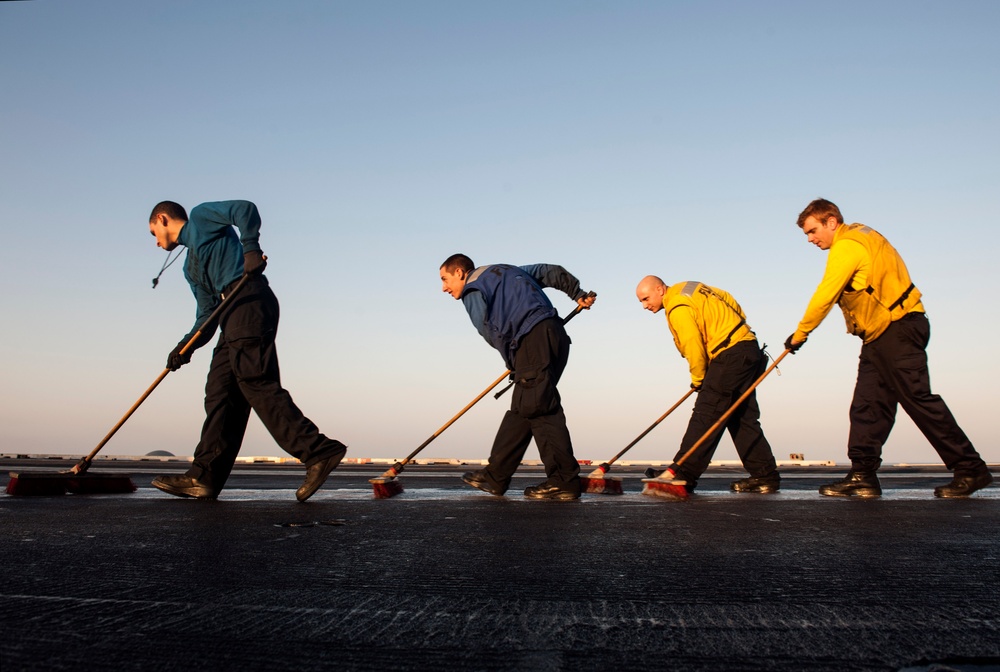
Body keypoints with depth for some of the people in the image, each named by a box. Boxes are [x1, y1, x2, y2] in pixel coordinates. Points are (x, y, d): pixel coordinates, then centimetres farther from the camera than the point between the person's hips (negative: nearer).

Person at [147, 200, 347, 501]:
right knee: (220, 393, 3)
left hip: (249, 300, -9)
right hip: (233, 316, 9)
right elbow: (207, 315, 24)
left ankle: (320, 452, -25)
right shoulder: (191, 267, 33)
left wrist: (251, 248, -19)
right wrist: (186, 346, 9)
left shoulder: (201, 217, 14)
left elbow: (245, 209, -4)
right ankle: (204, 477, 3)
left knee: (258, 385, -19)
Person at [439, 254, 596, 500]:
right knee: (520, 410, 10)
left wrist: (513, 363, 8)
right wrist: (578, 294, 30)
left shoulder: (472, 289, 5)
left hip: (533, 340, -9)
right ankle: (495, 476, 17)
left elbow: (492, 332, -4)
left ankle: (564, 481, -9)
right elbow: (552, 271, 28)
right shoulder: (505, 271, 30)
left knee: (540, 409, -9)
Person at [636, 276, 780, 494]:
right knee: (742, 418, 11)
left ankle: (682, 475, -13)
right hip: (748, 349, 10)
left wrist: (698, 379, -1)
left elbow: (693, 346, -17)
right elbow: (731, 303, 21)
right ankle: (765, 476, 13)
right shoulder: (689, 289, 17)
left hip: (730, 355, -10)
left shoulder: (678, 306, -13)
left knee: (706, 416, -12)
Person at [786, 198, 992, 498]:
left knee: (918, 399, -8)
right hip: (881, 335, 11)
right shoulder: (860, 238, 19)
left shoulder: (847, 246, -14)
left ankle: (971, 470, 0)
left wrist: (800, 333, -5)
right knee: (867, 406, 5)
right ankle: (862, 476, 5)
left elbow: (825, 296, -15)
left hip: (898, 329, -11)